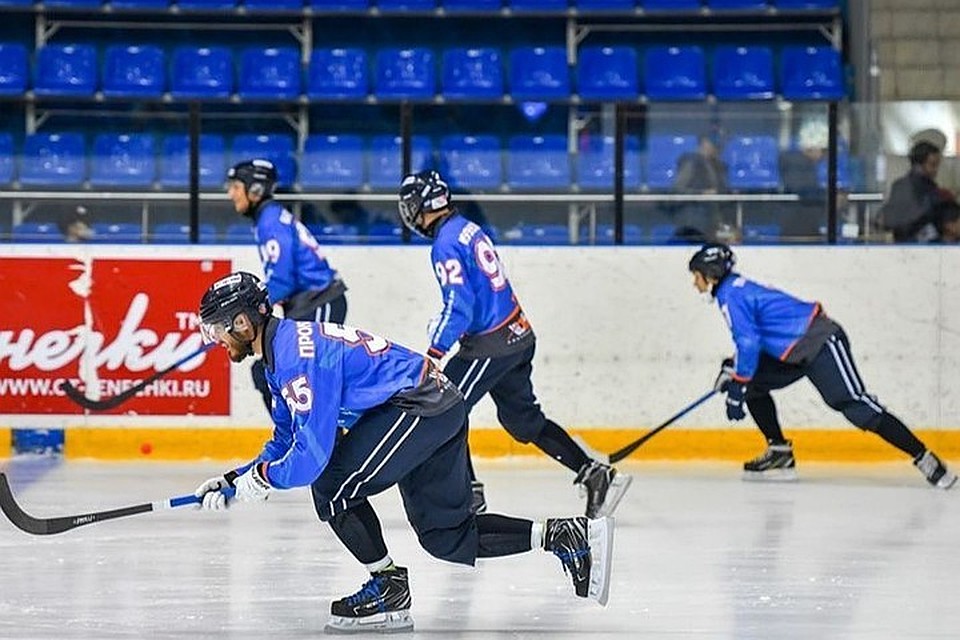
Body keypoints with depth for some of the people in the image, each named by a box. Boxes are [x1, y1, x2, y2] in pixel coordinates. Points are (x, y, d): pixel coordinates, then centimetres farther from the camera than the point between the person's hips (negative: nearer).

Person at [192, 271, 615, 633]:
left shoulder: (298, 355, -19)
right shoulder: (281, 351, 14)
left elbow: (311, 455, -23)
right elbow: (286, 442, 22)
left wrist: (262, 477, -6)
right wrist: (234, 480, 12)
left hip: (418, 406, -11)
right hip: (443, 408, 11)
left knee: (331, 484, -11)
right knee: (446, 537, 12)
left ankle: (388, 588, -1)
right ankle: (567, 535, 10)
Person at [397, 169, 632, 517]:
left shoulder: (446, 244, -17)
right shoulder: (469, 229, 12)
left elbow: (459, 308, -24)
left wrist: (434, 354, -22)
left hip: (490, 348, -10)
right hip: (518, 335, 10)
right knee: (525, 420, 16)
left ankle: (467, 492, 4)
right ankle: (593, 474, 11)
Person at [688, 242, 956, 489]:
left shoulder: (730, 295, -11)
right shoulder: (737, 288, 20)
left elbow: (749, 343, -18)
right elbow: (753, 339, 30)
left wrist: (737, 391, -14)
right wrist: (732, 369, 25)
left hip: (821, 344, -11)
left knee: (857, 407, -17)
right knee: (753, 384, 12)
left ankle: (924, 458, -18)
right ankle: (779, 453, 13)